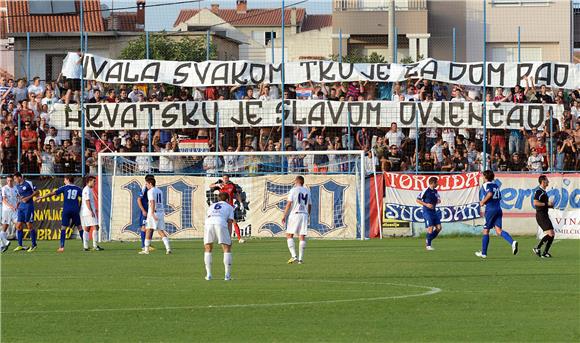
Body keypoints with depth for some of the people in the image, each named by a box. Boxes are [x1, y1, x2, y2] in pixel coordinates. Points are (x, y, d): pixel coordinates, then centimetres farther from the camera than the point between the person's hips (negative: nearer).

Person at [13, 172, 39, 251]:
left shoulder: (28, 183, -7)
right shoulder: (17, 186, 15)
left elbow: (36, 192, -4)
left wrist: (28, 197, -15)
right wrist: (17, 204, 9)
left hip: (28, 207, -7)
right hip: (21, 207, 7)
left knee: (29, 225, -6)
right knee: (18, 226, 3)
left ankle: (34, 245, 3)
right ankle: (20, 245, 9)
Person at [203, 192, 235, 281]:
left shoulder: (212, 206, 35)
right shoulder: (229, 207, 25)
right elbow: (229, 223, 13)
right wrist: (229, 238, 9)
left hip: (209, 224, 3)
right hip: (221, 224, -3)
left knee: (208, 250, 19)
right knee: (227, 250, 9)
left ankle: (208, 274, 10)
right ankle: (227, 275, -1)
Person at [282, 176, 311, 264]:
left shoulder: (293, 190, -3)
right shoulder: (307, 191, 13)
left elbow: (289, 203, -9)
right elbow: (309, 205, 17)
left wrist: (284, 216, -7)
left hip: (294, 214, -5)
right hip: (304, 215, 5)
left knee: (289, 235, 1)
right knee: (302, 237, 4)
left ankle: (294, 256, -14)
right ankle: (301, 259, 2)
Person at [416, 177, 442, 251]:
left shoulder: (435, 191, 10)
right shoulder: (426, 191, -11)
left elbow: (438, 199, 26)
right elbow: (418, 200, -8)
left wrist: (438, 201, 2)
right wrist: (426, 204, -18)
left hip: (434, 211, 7)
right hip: (427, 212, -7)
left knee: (438, 228, 1)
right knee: (430, 228, -11)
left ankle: (428, 241, 18)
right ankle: (428, 245, 2)